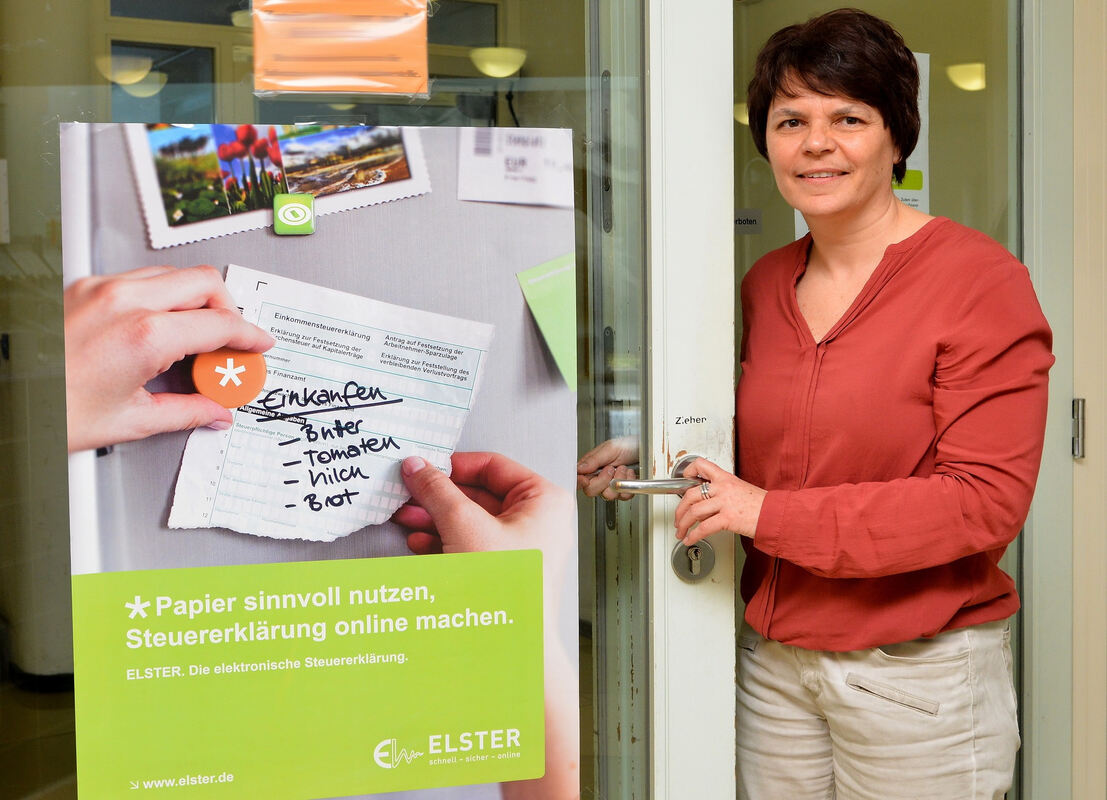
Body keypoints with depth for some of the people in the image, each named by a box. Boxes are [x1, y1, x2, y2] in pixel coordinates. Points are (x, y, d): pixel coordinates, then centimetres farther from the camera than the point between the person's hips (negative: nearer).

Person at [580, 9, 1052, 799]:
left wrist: (773, 515, -20)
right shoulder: (766, 283, 8)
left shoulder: (978, 278, -11)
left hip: (920, 667, -5)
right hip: (775, 658, 5)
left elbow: (989, 499, -18)